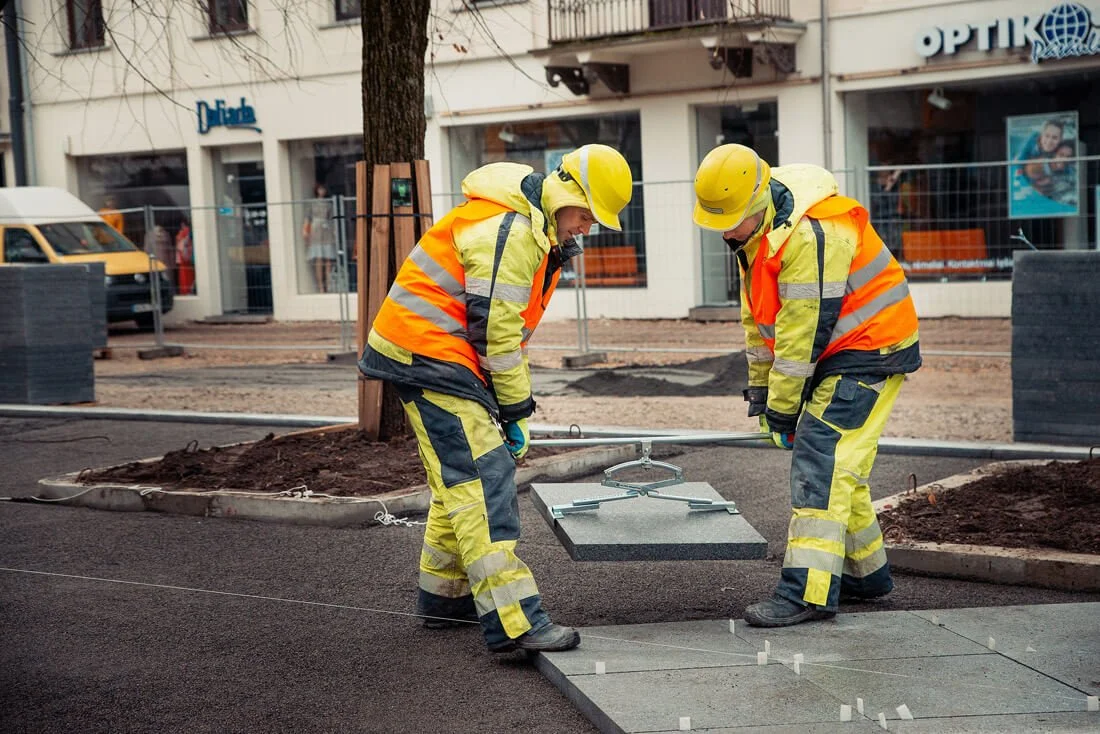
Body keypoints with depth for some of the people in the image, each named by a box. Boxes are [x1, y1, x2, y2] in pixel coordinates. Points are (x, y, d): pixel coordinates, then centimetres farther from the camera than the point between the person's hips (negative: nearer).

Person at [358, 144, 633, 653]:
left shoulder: (541, 231, 14)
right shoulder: (508, 229, -20)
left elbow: (508, 326, 21)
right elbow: (495, 329, -21)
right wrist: (516, 410, -14)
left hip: (446, 357, 11)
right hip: (428, 351, -11)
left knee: (460, 476, 19)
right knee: (483, 478, -17)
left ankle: (444, 596, 32)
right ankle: (512, 622, -21)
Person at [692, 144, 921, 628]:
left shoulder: (809, 235, -28)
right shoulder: (755, 229, 4)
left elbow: (804, 330, -26)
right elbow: (757, 315, 13)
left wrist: (783, 407, -18)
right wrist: (761, 388, 15)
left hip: (869, 352, -10)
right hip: (836, 356, 10)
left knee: (821, 457, -17)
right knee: (837, 463, 15)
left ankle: (809, 592, -19)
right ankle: (866, 572, 28)